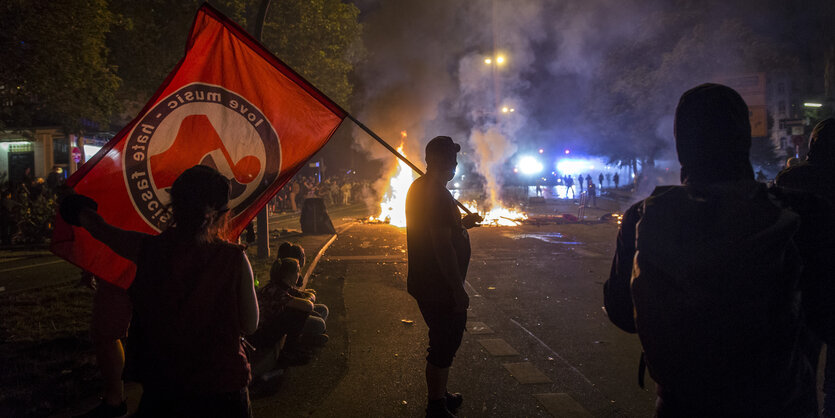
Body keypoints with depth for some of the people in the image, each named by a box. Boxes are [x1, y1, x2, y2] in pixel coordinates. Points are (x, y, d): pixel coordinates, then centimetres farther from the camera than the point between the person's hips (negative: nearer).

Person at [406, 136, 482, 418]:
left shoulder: (418, 188, 12)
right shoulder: (437, 193, -22)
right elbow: (442, 246, -26)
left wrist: (461, 224, 17)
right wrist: (458, 289, -23)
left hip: (425, 284, 11)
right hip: (440, 288, -11)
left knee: (444, 342, 23)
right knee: (444, 345, 2)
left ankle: (439, 395, 38)